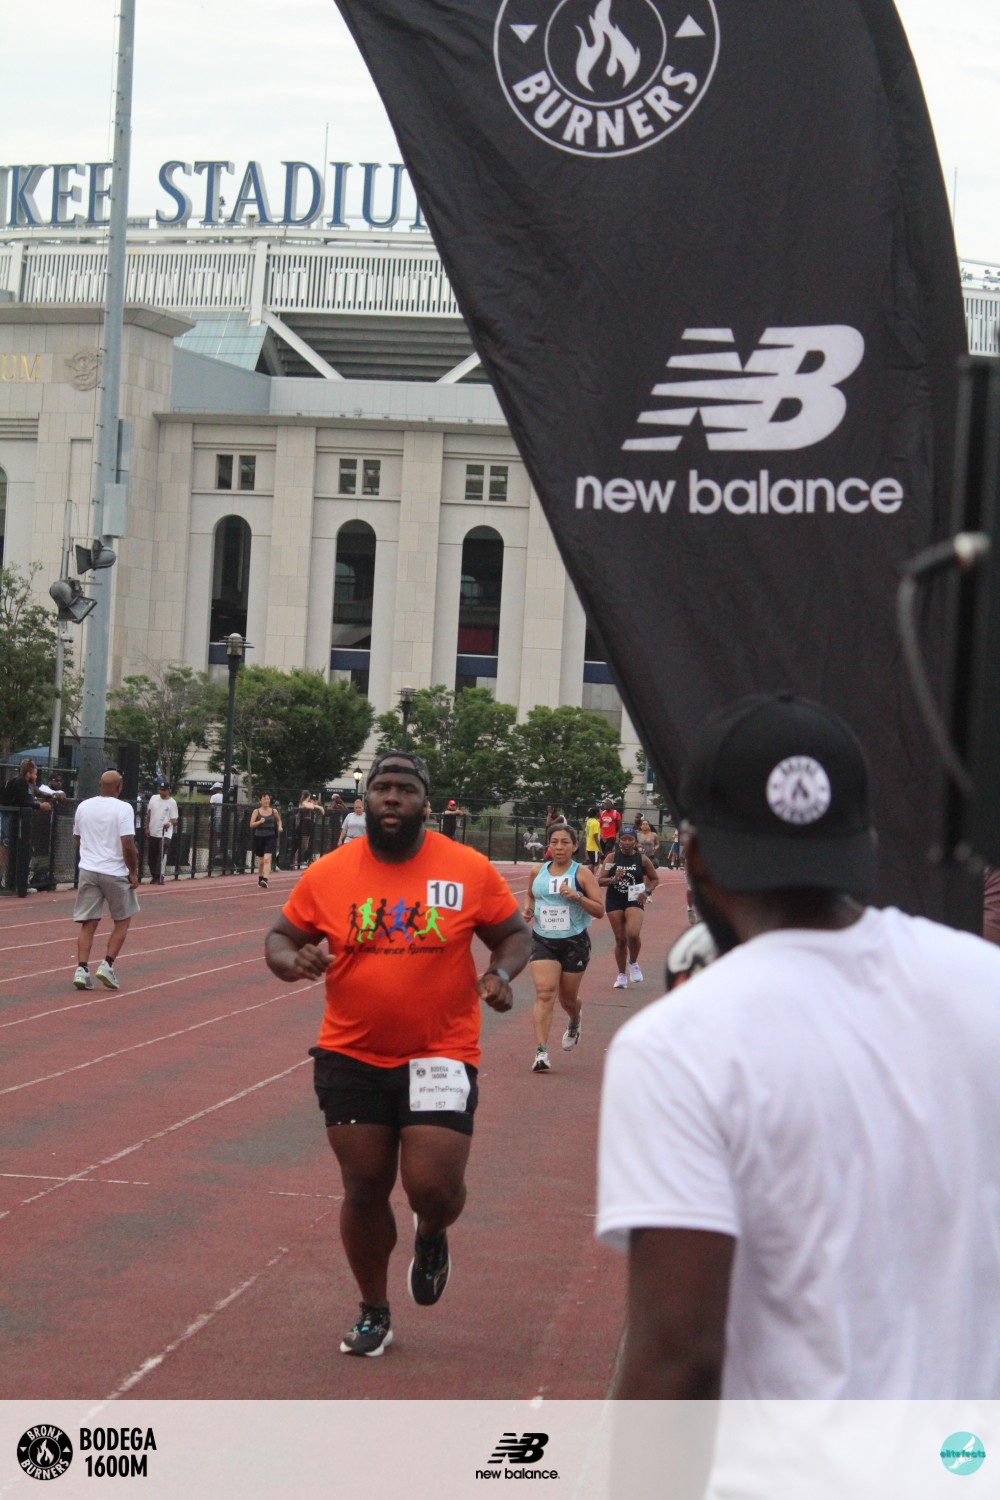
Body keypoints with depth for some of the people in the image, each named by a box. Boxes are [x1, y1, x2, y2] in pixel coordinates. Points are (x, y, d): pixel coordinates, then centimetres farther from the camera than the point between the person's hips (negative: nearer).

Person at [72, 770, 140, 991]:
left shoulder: (83, 806, 6)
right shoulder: (123, 809, -10)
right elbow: (128, 844, -16)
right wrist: (133, 872, -7)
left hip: (88, 871, 4)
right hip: (115, 872, -4)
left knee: (88, 923, 6)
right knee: (122, 921, 13)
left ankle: (82, 969, -5)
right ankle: (107, 965, 2)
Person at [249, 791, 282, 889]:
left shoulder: (274, 811, 2)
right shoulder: (256, 811, -1)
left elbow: (279, 820, 21)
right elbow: (251, 825, -5)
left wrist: (279, 827, 2)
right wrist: (259, 822, -21)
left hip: (270, 838, -1)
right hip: (259, 837, 1)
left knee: (267, 859, -18)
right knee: (261, 860, 13)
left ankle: (265, 880, -26)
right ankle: (260, 877, 37)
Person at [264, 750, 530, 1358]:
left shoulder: (470, 871, -4)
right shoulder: (327, 875, -2)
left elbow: (514, 933, 8)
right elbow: (281, 937, 9)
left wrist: (501, 973, -12)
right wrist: (292, 961, -14)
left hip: (440, 1056, -1)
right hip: (352, 1057, 2)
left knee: (433, 1186, -10)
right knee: (364, 1189, 7)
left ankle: (432, 1238, 29)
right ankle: (374, 1313, 28)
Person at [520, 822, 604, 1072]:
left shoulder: (582, 874, -6)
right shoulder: (538, 872, 4)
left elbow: (599, 910, -8)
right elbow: (530, 895, 24)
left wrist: (577, 896, -23)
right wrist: (527, 908, 3)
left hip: (574, 942, -1)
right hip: (543, 941, 1)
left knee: (567, 997, 13)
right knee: (544, 993, -17)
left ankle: (574, 1023, 51)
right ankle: (541, 1052, -21)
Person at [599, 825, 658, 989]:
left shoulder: (642, 859, -2)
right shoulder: (612, 857, -2)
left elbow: (655, 879, 10)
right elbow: (600, 880, -4)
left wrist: (647, 892, -7)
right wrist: (613, 879, -23)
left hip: (634, 901, -1)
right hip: (614, 901, 1)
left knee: (633, 934, -23)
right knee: (620, 939, 5)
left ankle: (633, 963, 7)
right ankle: (621, 975, 21)